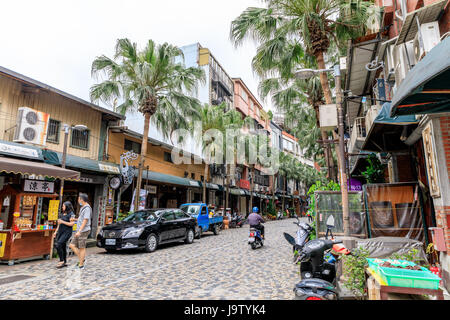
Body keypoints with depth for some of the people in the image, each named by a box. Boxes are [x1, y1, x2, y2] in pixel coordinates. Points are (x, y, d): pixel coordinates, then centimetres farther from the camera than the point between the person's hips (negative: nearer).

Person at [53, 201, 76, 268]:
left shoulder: (71, 214, -9)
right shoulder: (63, 214, 15)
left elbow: (72, 224, -17)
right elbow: (59, 224, 21)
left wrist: (62, 222, -17)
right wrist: (56, 232, 16)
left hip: (67, 232, -8)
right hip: (60, 232, 8)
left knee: (58, 245, -18)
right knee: (63, 247, 7)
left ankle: (61, 261, -7)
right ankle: (65, 263, 16)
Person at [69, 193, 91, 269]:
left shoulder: (87, 208, -14)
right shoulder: (82, 208, 16)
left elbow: (85, 220, -20)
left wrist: (79, 231, -23)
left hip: (83, 231, -9)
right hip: (79, 231, 9)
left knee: (82, 248, -1)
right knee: (72, 245, 8)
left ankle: (81, 264, 9)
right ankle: (82, 259, 18)